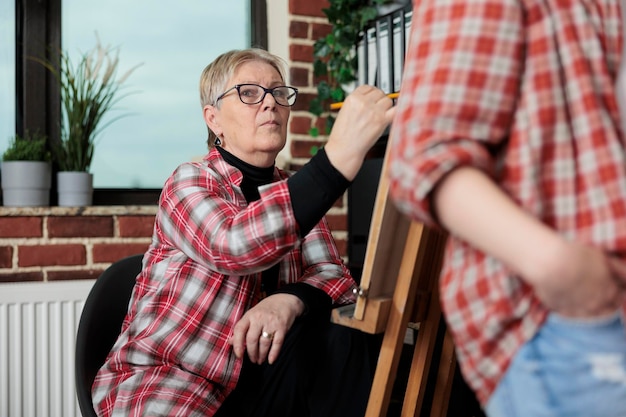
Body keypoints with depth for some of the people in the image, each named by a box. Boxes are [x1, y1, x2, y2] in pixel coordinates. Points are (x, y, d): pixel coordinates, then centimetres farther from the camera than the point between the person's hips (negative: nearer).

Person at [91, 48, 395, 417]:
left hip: (248, 377, 5)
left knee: (345, 342, -22)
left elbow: (333, 275, -5)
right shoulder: (189, 182, -10)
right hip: (160, 383, -5)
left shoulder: (295, 193, 9)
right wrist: (338, 158, -43)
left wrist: (292, 300, -29)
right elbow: (233, 246, -32)